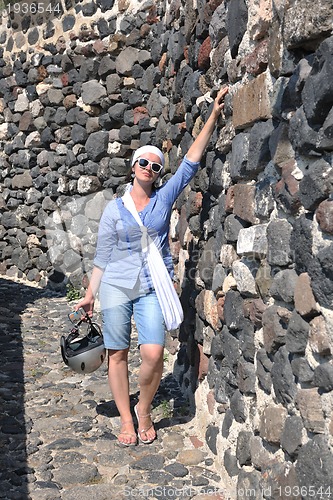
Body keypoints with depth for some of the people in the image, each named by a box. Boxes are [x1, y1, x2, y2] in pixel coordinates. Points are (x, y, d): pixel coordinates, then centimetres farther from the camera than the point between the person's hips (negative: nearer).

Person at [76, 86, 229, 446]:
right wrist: (90, 294, 7)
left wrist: (214, 115, -5)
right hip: (116, 287, 0)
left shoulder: (164, 198, 5)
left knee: (153, 353, -14)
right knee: (117, 353, 3)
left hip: (153, 288, 0)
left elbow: (191, 160, 0)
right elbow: (102, 255, 7)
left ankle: (144, 411, 13)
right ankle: (126, 420, 19)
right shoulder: (114, 208, 4)